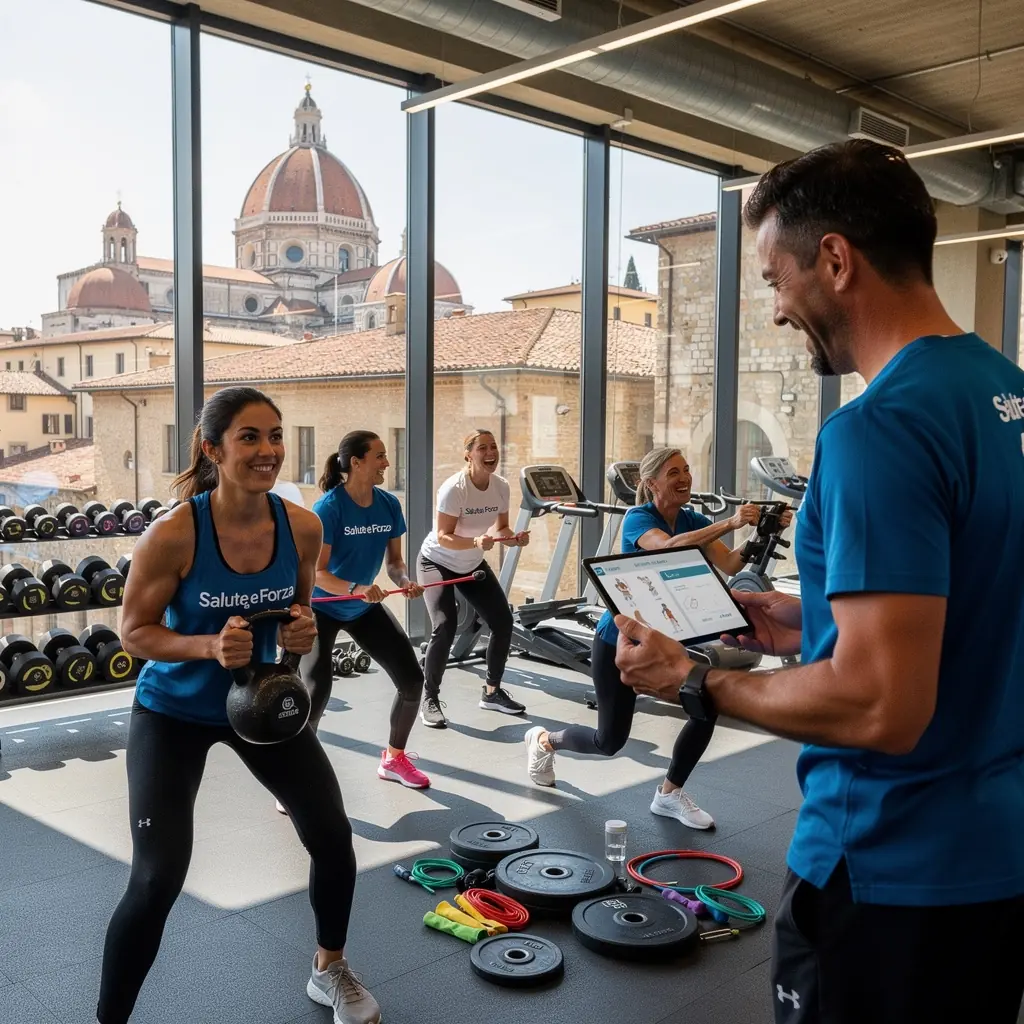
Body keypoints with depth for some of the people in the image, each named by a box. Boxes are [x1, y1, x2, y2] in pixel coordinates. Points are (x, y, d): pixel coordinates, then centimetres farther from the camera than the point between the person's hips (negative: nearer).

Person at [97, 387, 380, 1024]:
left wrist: (303, 631, -21)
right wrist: (208, 645, -33)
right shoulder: (174, 534, -27)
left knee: (334, 839, 6)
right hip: (174, 710, -4)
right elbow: (134, 631, -16)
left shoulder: (302, 526, -15)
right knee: (158, 879, -8)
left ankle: (331, 971, 34)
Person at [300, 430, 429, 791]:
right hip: (321, 607, -6)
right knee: (317, 691, -19)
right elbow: (316, 573, -26)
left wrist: (405, 581, -20)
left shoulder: (389, 505, -8)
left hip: (366, 608, 6)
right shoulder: (328, 508, -25)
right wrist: (355, 589, -41)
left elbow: (394, 560, 1)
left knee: (412, 679, 3)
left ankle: (393, 759, 26)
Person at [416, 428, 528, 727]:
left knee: (503, 621, 0)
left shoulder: (501, 487, -11)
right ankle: (430, 699, -2)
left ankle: (492, 692, 19)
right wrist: (476, 542, -45)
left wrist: (515, 538, -25)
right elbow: (443, 537, -29)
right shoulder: (453, 488, -28)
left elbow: (501, 529, -3)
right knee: (445, 627, -21)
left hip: (472, 565, 6)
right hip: (437, 563, -6)